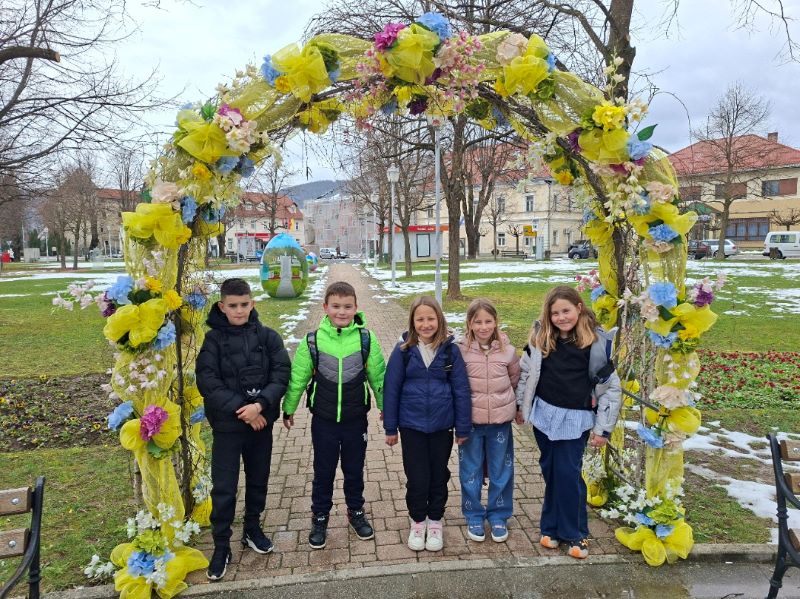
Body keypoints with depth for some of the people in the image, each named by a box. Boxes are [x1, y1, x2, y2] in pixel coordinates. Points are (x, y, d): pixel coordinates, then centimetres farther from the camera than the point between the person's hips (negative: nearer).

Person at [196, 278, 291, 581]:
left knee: (258, 480, 17)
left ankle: (252, 530, 38)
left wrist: (260, 404, -21)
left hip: (261, 421, 2)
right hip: (227, 425, -2)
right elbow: (208, 383, -13)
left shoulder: (268, 336, -3)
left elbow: (282, 374, -7)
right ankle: (221, 546, 23)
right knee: (223, 488, 4)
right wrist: (242, 410, -19)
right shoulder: (213, 339, -7)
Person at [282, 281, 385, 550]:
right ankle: (320, 517, 34)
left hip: (355, 419, 0)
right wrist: (288, 409, 10)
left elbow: (378, 377, 0)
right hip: (324, 420, 0)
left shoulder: (366, 339, -10)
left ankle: (356, 512, 39)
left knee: (355, 470, 17)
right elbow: (298, 378, 1)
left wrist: (386, 408, 7)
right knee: (323, 472, 15)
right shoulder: (312, 341, -10)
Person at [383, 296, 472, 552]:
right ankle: (417, 521, 33)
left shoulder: (450, 350, -7)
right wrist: (390, 428, 0)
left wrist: (463, 428, -1)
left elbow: (461, 389, -3)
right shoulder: (403, 350, -8)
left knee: (439, 476, 15)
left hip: (442, 425, 1)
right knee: (417, 478, 8)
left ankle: (435, 521, 36)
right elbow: (391, 389, -3)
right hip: (412, 425, -1)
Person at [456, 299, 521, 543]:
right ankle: (474, 516, 29)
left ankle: (498, 516, 31)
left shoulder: (507, 350, -5)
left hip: (500, 421, 1)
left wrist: (516, 407, 12)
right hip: (470, 421, -1)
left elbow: (516, 381, 10)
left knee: (501, 471, 13)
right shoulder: (460, 351, -10)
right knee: (471, 471, 11)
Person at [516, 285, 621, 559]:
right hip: (544, 414, 3)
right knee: (549, 471, 12)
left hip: (576, 419, -3)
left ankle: (575, 534, 18)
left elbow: (611, 387, -6)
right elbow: (526, 372, 8)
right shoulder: (541, 337, -3)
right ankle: (552, 527, 28)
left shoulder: (597, 342, -11)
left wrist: (603, 429, -6)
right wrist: (522, 406, 10)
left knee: (568, 474, -1)